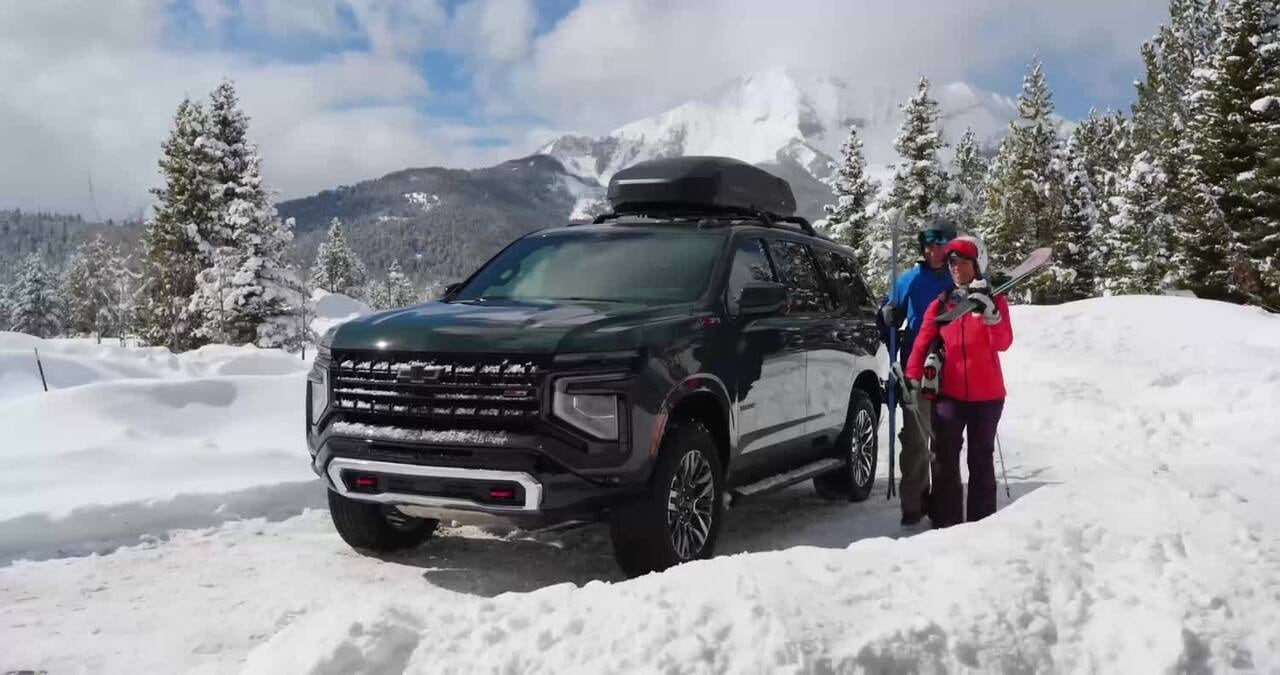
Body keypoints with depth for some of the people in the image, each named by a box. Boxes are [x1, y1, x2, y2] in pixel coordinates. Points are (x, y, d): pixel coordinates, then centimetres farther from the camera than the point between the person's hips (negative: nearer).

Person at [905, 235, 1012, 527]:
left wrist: (990, 313, -25)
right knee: (944, 457, -3)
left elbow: (1003, 342, -10)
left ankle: (982, 520, 16)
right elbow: (922, 343, 3)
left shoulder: (994, 301, 3)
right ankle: (945, 520, 2)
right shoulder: (940, 304, 7)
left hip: (987, 394, -1)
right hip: (949, 393, 1)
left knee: (981, 457, 9)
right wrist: (912, 378, -7)